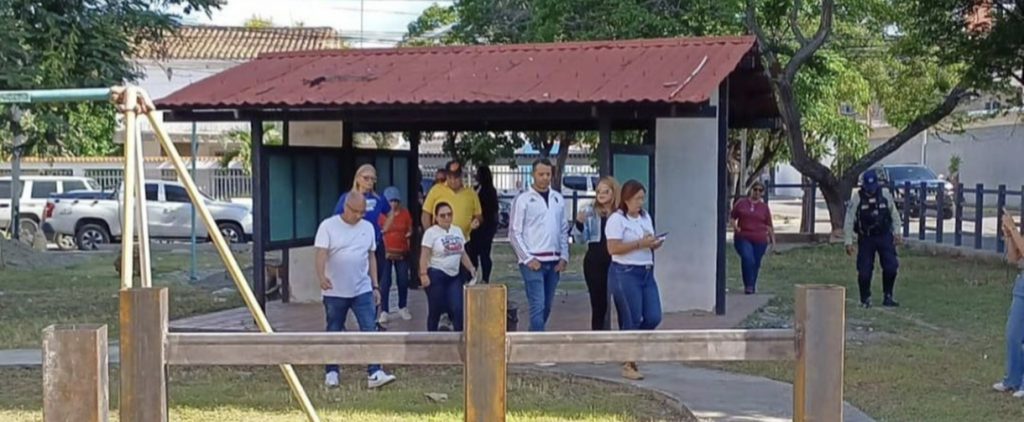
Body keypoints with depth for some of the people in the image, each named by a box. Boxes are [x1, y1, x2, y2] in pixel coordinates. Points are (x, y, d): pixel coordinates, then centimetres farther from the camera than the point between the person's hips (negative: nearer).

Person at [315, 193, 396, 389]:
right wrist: (321, 276, -34)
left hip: (362, 290, 3)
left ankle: (374, 373, -10)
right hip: (335, 292, -3)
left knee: (369, 331, -7)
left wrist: (375, 286, 11)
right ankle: (332, 372, 21)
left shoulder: (368, 228, 8)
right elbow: (321, 254, -16)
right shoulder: (328, 226, -6)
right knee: (334, 333, 9)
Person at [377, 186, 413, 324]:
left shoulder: (405, 213, 4)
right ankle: (384, 311, -1)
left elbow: (410, 229, 14)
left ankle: (403, 308, 25)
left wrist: (409, 234, -2)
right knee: (385, 282, -6)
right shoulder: (381, 214, -5)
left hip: (402, 252, 3)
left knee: (403, 281, 7)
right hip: (385, 252, -3)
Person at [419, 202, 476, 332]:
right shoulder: (431, 232, -6)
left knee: (458, 309, -6)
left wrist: (472, 269, 10)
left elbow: (463, 254, 18)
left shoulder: (457, 231, 12)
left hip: (454, 276, 5)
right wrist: (423, 274, -19)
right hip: (436, 275, -5)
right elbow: (424, 256, -11)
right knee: (436, 310, 2)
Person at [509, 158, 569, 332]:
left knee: (547, 306, 9)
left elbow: (564, 231, 14)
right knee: (538, 305, -11)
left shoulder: (558, 199, 11)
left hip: (553, 261, 5)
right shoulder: (523, 200, -4)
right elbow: (514, 233, -5)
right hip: (533, 261, -5)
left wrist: (564, 256, 4)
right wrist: (527, 258, -10)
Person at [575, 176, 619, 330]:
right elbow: (582, 239, 2)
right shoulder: (589, 211, 4)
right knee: (599, 303, 5)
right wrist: (579, 223, -15)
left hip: (617, 261, 0)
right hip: (595, 261, 0)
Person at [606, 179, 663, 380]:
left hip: (647, 273, 8)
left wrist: (654, 244, 0)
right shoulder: (616, 219, -9)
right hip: (625, 273, -8)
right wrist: (640, 244, -21)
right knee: (632, 320, -4)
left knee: (653, 317, 1)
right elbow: (613, 248, -17)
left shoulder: (645, 217, 16)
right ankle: (628, 365, 7)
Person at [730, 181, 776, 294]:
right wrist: (735, 226, -6)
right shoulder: (741, 203, 6)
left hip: (759, 240, 2)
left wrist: (772, 238, 5)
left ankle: (752, 287, 22)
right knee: (747, 259, -22)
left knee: (756, 263, 6)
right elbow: (732, 217, 12)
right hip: (743, 238, -2)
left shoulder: (764, 207, 8)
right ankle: (748, 285, -16)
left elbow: (768, 225, 9)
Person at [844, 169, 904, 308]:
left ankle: (888, 297, 12)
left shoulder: (885, 195, -3)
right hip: (865, 238, -2)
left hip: (884, 236, 2)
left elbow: (894, 214, 8)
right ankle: (865, 299, 15)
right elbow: (849, 221, -8)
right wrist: (848, 242, -11)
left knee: (891, 267, -5)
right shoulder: (857, 199, -9)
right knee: (864, 271, -4)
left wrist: (896, 232, 2)